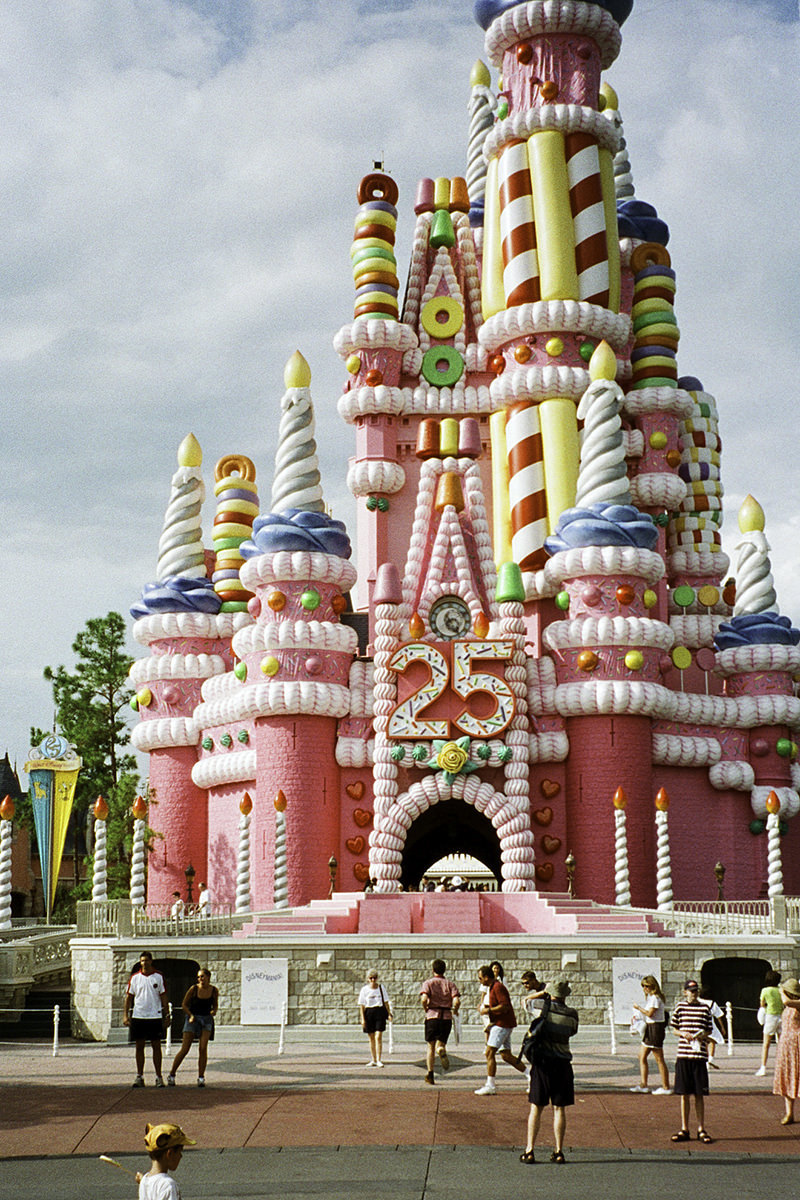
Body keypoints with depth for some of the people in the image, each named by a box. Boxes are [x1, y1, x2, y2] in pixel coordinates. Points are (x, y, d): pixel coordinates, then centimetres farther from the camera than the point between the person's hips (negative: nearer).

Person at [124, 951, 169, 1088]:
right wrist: (125, 1014, 1)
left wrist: (166, 1015, 2)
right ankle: (139, 1076, 10)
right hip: (138, 1016, 1)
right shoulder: (134, 978, 6)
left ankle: (158, 1077, 5)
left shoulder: (158, 977, 3)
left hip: (155, 1016, -1)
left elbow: (163, 997, 6)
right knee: (139, 1047, 4)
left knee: (156, 1046, 0)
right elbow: (129, 996, 9)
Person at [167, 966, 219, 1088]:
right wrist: (191, 1015, -12)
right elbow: (184, 1005, 1)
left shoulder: (214, 991, -3)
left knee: (203, 1048, -12)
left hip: (206, 1019, 1)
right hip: (193, 1018, -1)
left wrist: (214, 1011, -8)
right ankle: (171, 1075, 7)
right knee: (185, 1049, -5)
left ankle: (201, 1077, -3)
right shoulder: (194, 989, -9)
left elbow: (215, 1005, 14)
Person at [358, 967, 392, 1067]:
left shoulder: (381, 987, 5)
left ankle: (379, 1060, -9)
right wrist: (362, 1018, -6)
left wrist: (389, 1014, 5)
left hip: (380, 1012, -1)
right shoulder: (364, 989, 0)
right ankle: (373, 1060, 18)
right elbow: (361, 1005, 0)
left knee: (378, 1037, -10)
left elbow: (386, 1002, 10)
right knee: (371, 1038, 8)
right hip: (368, 1013, 1)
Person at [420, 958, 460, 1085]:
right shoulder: (450, 984, 7)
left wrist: (426, 1009, 2)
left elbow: (424, 999, -16)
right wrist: (455, 1011, 12)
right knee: (441, 1042, 14)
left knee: (430, 1046, 11)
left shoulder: (428, 983, 2)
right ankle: (442, 1050, -23)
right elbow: (457, 1001, -7)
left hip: (432, 1016, -1)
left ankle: (430, 1073, 4)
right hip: (447, 1017, 1)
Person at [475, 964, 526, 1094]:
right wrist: (486, 1007, 16)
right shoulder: (493, 987, 18)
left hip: (502, 1024, -10)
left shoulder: (498, 987, -14)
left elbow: (505, 1006, -24)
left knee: (489, 1053, -10)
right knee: (506, 1055, 9)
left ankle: (490, 1086, -9)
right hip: (501, 1024, 10)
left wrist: (488, 1010, -18)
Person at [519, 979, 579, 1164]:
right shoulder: (571, 1014, -4)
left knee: (536, 1107, 5)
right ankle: (558, 1151, 7)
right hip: (562, 1063, 0)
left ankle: (529, 1151, 4)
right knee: (559, 1109, 7)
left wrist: (543, 995, 29)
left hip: (542, 1061, 0)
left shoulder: (540, 1006, -5)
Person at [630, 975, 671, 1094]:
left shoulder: (655, 998, -14)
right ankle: (643, 1085, 13)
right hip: (650, 1028, 11)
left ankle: (666, 1088, 0)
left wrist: (639, 1008, -8)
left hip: (656, 1028, -11)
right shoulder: (650, 997, 16)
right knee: (641, 1056, 10)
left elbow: (650, 1013, -20)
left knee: (659, 1059, -5)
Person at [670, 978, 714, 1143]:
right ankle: (684, 1129, 13)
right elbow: (674, 1029, 10)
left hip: (699, 1055, 0)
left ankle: (701, 1129, 13)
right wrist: (683, 1034, -10)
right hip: (683, 1055, 0)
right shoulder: (680, 1007, 4)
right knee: (684, 1094, 5)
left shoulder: (705, 1008, 6)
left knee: (699, 1094, 3)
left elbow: (709, 1031, 13)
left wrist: (703, 1035, -8)